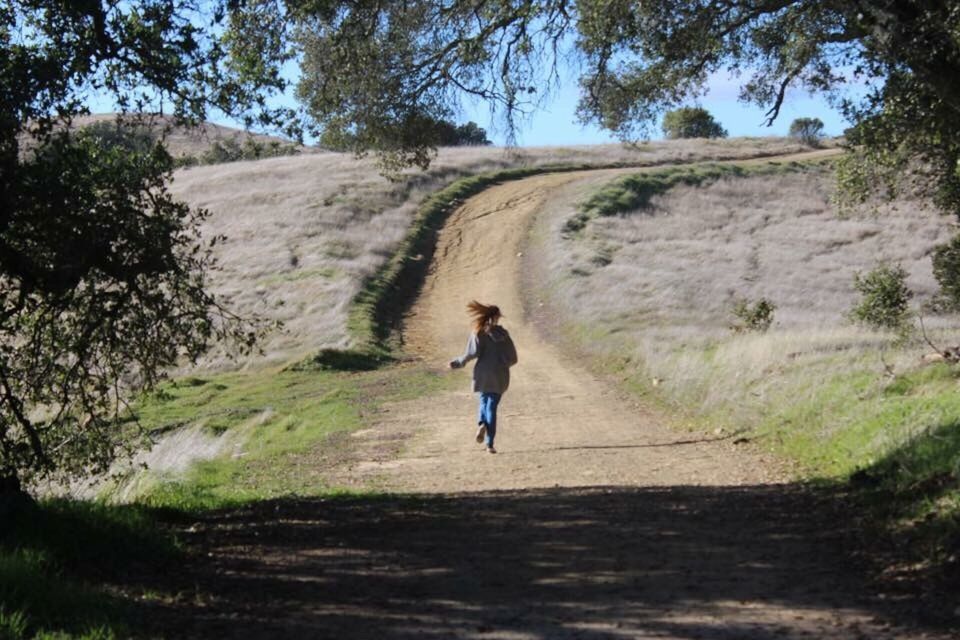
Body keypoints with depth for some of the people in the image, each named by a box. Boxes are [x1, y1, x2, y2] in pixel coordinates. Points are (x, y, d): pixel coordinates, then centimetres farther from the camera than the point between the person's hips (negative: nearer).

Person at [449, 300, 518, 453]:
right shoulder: (503, 333, 0)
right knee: (492, 406, 2)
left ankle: (481, 424, -10)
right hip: (499, 376, 0)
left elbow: (473, 353, -13)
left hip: (482, 374, 0)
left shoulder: (478, 332, -2)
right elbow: (512, 357, 1)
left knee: (484, 402, 20)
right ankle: (490, 443, -4)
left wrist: (458, 362, 1)